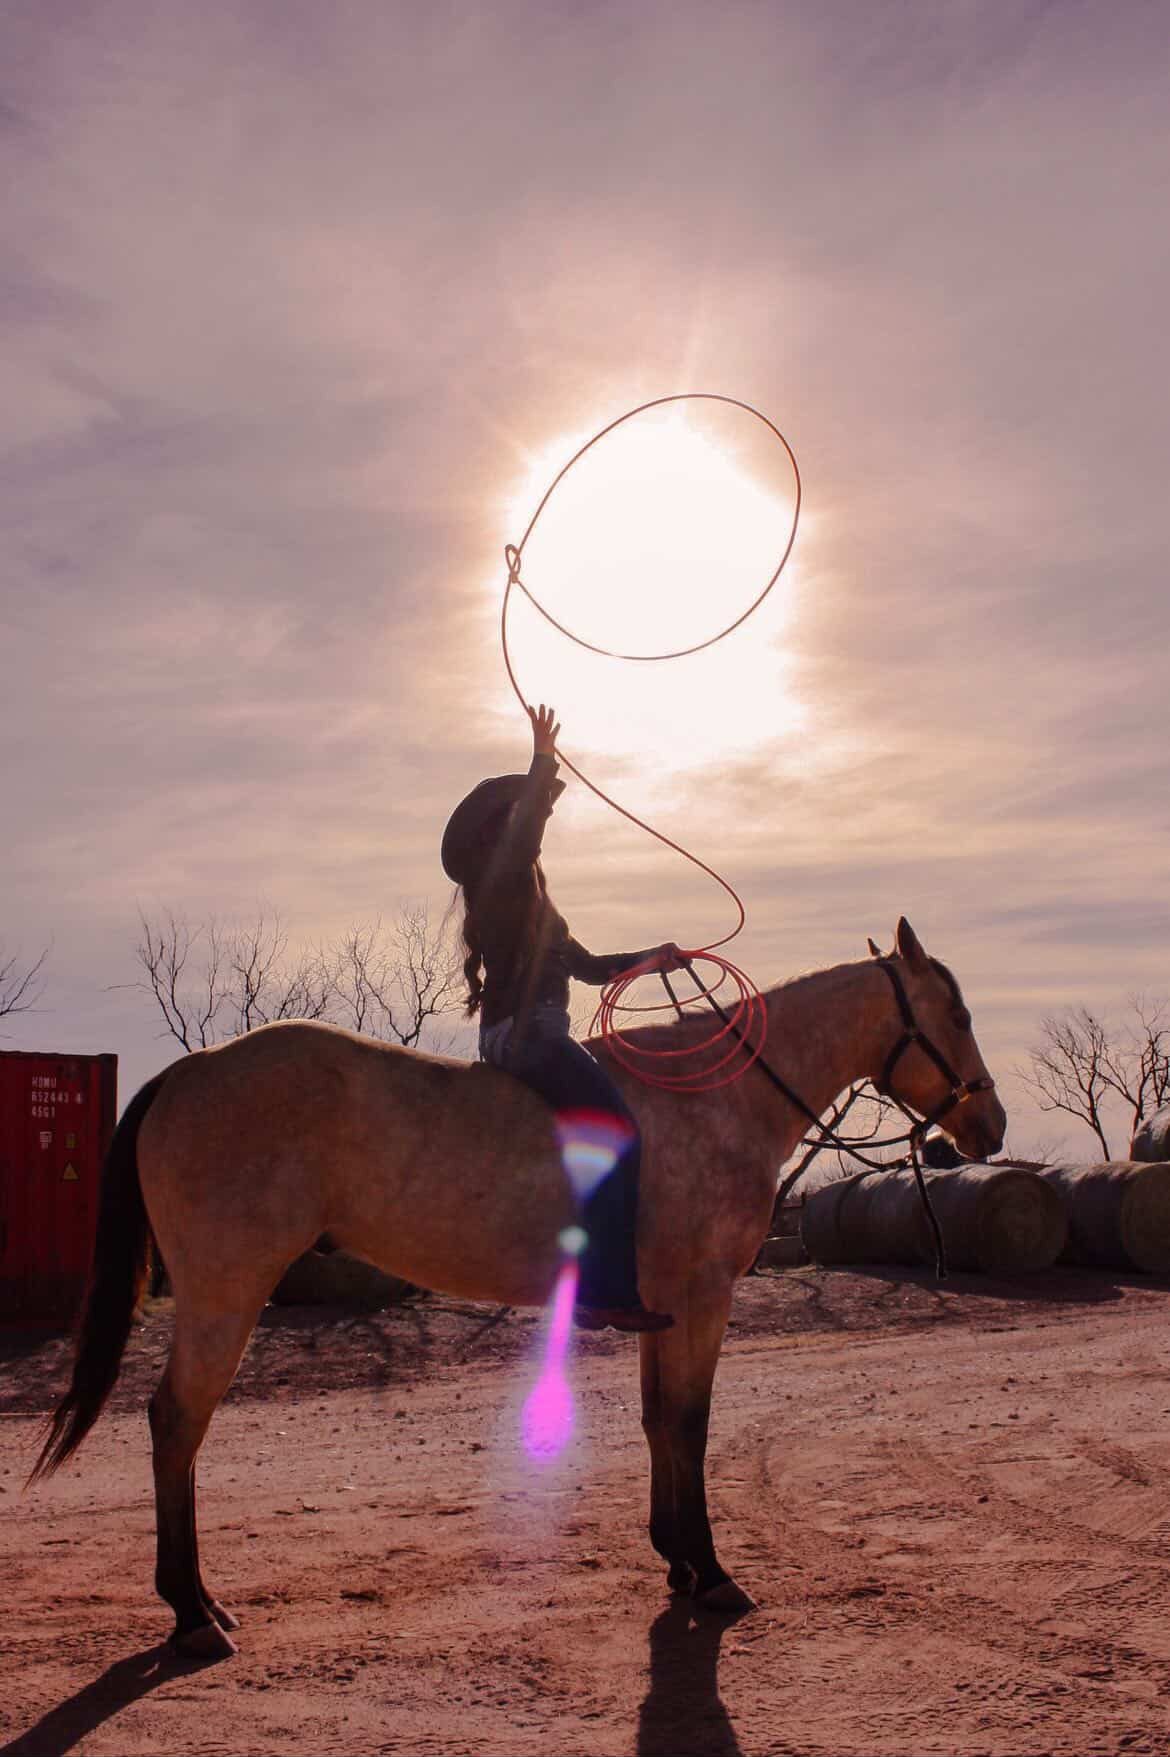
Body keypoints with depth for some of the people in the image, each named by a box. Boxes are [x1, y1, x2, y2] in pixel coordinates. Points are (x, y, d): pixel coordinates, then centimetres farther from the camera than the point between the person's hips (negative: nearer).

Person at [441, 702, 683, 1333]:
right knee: (616, 1132, -21)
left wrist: (651, 958, 15)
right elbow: (518, 830, -23)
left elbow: (588, 965, 26)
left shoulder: (530, 899, 25)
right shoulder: (501, 884, -2)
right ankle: (607, 1291, -29)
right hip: (523, 1034, -10)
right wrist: (544, 760, -16)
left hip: (533, 1037, 10)